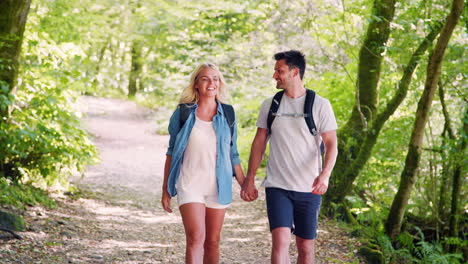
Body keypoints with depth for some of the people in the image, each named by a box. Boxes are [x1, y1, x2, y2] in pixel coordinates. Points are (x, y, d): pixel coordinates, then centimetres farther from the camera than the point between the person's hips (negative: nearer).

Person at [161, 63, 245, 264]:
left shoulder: (227, 115, 7)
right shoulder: (183, 113, 1)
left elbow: (232, 154, 14)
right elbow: (172, 152, 7)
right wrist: (166, 190, 6)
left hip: (219, 186, 3)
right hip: (190, 185, -2)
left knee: (212, 242, 7)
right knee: (196, 238, -16)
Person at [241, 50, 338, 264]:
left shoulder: (320, 105, -2)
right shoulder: (270, 105, 8)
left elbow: (331, 144, -7)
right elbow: (259, 143, 13)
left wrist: (325, 175, -24)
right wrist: (249, 180, 8)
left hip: (309, 189, -1)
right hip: (277, 187, 1)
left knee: (305, 246, 7)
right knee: (280, 240, -14)